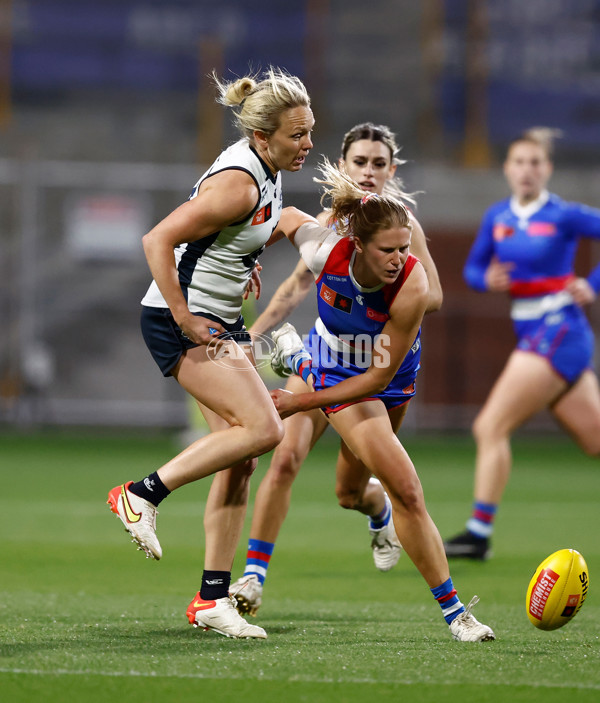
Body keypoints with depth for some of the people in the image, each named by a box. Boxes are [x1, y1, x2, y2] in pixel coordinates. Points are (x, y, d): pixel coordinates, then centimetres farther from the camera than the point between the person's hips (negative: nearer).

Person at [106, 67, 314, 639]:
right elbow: (158, 240, -25)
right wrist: (184, 318, -22)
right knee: (262, 428, -21)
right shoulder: (238, 183, -23)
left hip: (221, 322, 9)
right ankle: (143, 494, -10)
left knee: (239, 457, 3)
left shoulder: (265, 172, 6)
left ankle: (212, 598, 6)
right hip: (180, 321, -9)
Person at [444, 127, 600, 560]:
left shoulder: (564, 216, -9)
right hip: (531, 335, 7)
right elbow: (472, 268, 16)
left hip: (558, 331, -7)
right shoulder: (497, 217, 9)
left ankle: (479, 535, -9)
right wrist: (487, 279, -6)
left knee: (491, 427, -12)